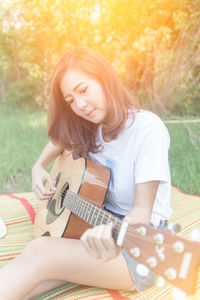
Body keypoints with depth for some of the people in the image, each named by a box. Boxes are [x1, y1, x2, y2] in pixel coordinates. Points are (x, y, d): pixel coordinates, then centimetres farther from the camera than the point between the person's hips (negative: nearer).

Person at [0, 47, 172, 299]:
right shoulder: (89, 129, 2)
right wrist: (39, 166, 5)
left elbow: (142, 210, -21)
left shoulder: (148, 128, -17)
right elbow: (58, 142, 24)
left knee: (40, 251, -27)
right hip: (99, 225, 6)